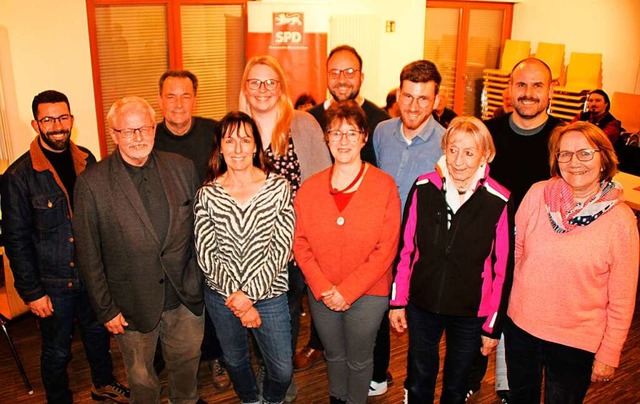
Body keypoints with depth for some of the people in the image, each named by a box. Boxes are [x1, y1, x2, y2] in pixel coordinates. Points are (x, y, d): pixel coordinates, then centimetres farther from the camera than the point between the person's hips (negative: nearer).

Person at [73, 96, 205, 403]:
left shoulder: (182, 167, -3)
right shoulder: (92, 183, -12)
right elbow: (88, 255, -8)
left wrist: (200, 280, 6)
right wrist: (105, 309, -6)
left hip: (186, 296, 3)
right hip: (132, 304, -2)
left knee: (187, 361, 23)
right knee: (140, 376, 17)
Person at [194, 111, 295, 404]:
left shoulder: (278, 187, -9)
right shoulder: (207, 195, -6)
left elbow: (281, 248, -12)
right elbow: (206, 254, -8)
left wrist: (250, 293, -17)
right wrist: (236, 297, -16)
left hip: (269, 294, -1)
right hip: (222, 297, 1)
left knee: (283, 371, 10)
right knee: (235, 362, 23)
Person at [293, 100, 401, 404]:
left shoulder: (384, 186, -11)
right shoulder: (309, 189, -3)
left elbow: (386, 249, -13)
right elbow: (300, 244, -2)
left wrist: (347, 291, -16)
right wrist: (323, 288, -13)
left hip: (368, 294, -2)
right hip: (321, 294, 3)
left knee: (359, 360, 16)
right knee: (334, 355, 23)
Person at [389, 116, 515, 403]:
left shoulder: (499, 202, -16)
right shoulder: (423, 188, -11)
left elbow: (503, 269, -9)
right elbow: (405, 249, -3)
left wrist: (493, 326, -4)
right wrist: (397, 301, 0)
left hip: (470, 315, -1)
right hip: (421, 306, 1)